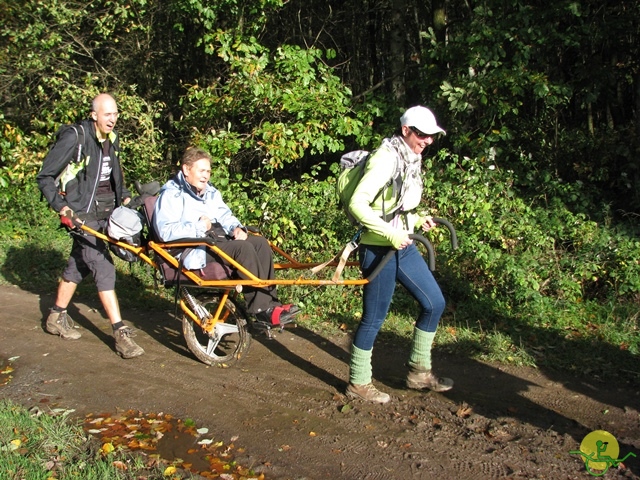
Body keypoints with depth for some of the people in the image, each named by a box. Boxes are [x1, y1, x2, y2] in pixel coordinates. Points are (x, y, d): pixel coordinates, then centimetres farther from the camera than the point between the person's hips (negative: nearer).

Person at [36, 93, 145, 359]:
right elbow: (45, 177, -10)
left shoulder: (111, 140, 8)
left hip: (105, 212, 8)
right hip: (83, 214, -8)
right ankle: (121, 333, -12)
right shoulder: (74, 138, -15)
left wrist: (124, 196, 8)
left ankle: (56, 317, 34)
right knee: (104, 269, -13)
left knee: (78, 266, 17)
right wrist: (61, 207, -18)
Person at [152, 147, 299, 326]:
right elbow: (166, 232, -14)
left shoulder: (211, 192, 25)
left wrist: (236, 228, -4)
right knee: (243, 248, -30)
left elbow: (225, 215, 18)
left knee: (260, 242, -17)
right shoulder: (171, 195, -1)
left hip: (219, 239, 8)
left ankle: (271, 303, -22)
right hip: (194, 250, -8)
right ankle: (263, 309, -30)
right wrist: (199, 227, -14)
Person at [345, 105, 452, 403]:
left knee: (434, 302, 11)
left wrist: (417, 220, 6)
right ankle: (358, 384, 18)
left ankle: (419, 371, 25)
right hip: (379, 249, -9)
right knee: (374, 317, 1)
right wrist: (391, 235, -25)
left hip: (402, 245, 9)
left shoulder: (411, 160, 12)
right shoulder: (386, 158, -17)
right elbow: (357, 204, -23)